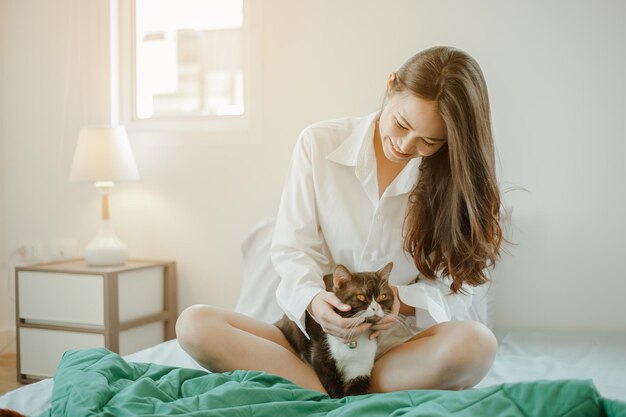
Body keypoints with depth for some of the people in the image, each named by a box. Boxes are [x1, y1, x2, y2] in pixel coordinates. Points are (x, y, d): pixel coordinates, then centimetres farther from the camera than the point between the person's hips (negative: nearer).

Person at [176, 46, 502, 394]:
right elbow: (293, 249, -3)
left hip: (400, 343, 0)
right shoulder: (319, 143, -2)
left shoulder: (452, 178, -1)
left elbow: (453, 290, -1)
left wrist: (403, 300, -22)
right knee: (194, 324, -22)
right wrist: (312, 299, -24)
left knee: (477, 342, -34)